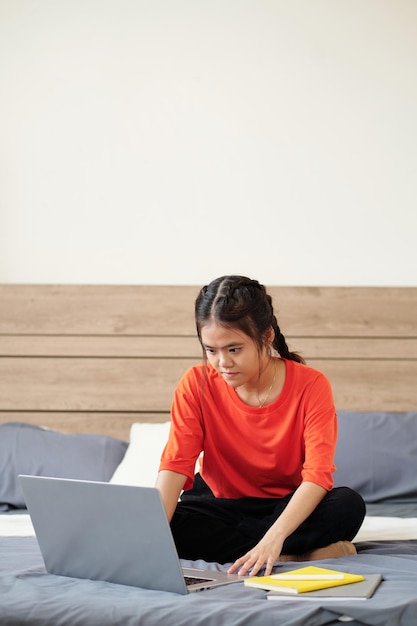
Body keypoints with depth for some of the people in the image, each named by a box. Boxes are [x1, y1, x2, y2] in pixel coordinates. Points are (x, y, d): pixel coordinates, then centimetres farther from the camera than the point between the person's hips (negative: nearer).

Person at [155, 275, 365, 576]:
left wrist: (273, 538, -43)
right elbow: (175, 465, -22)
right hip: (221, 504, 2)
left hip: (288, 506, -1)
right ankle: (301, 554, -25)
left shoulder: (310, 385, -18)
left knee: (348, 505, -32)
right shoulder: (197, 385, -13)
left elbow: (318, 475, -26)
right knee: (172, 527, -32)